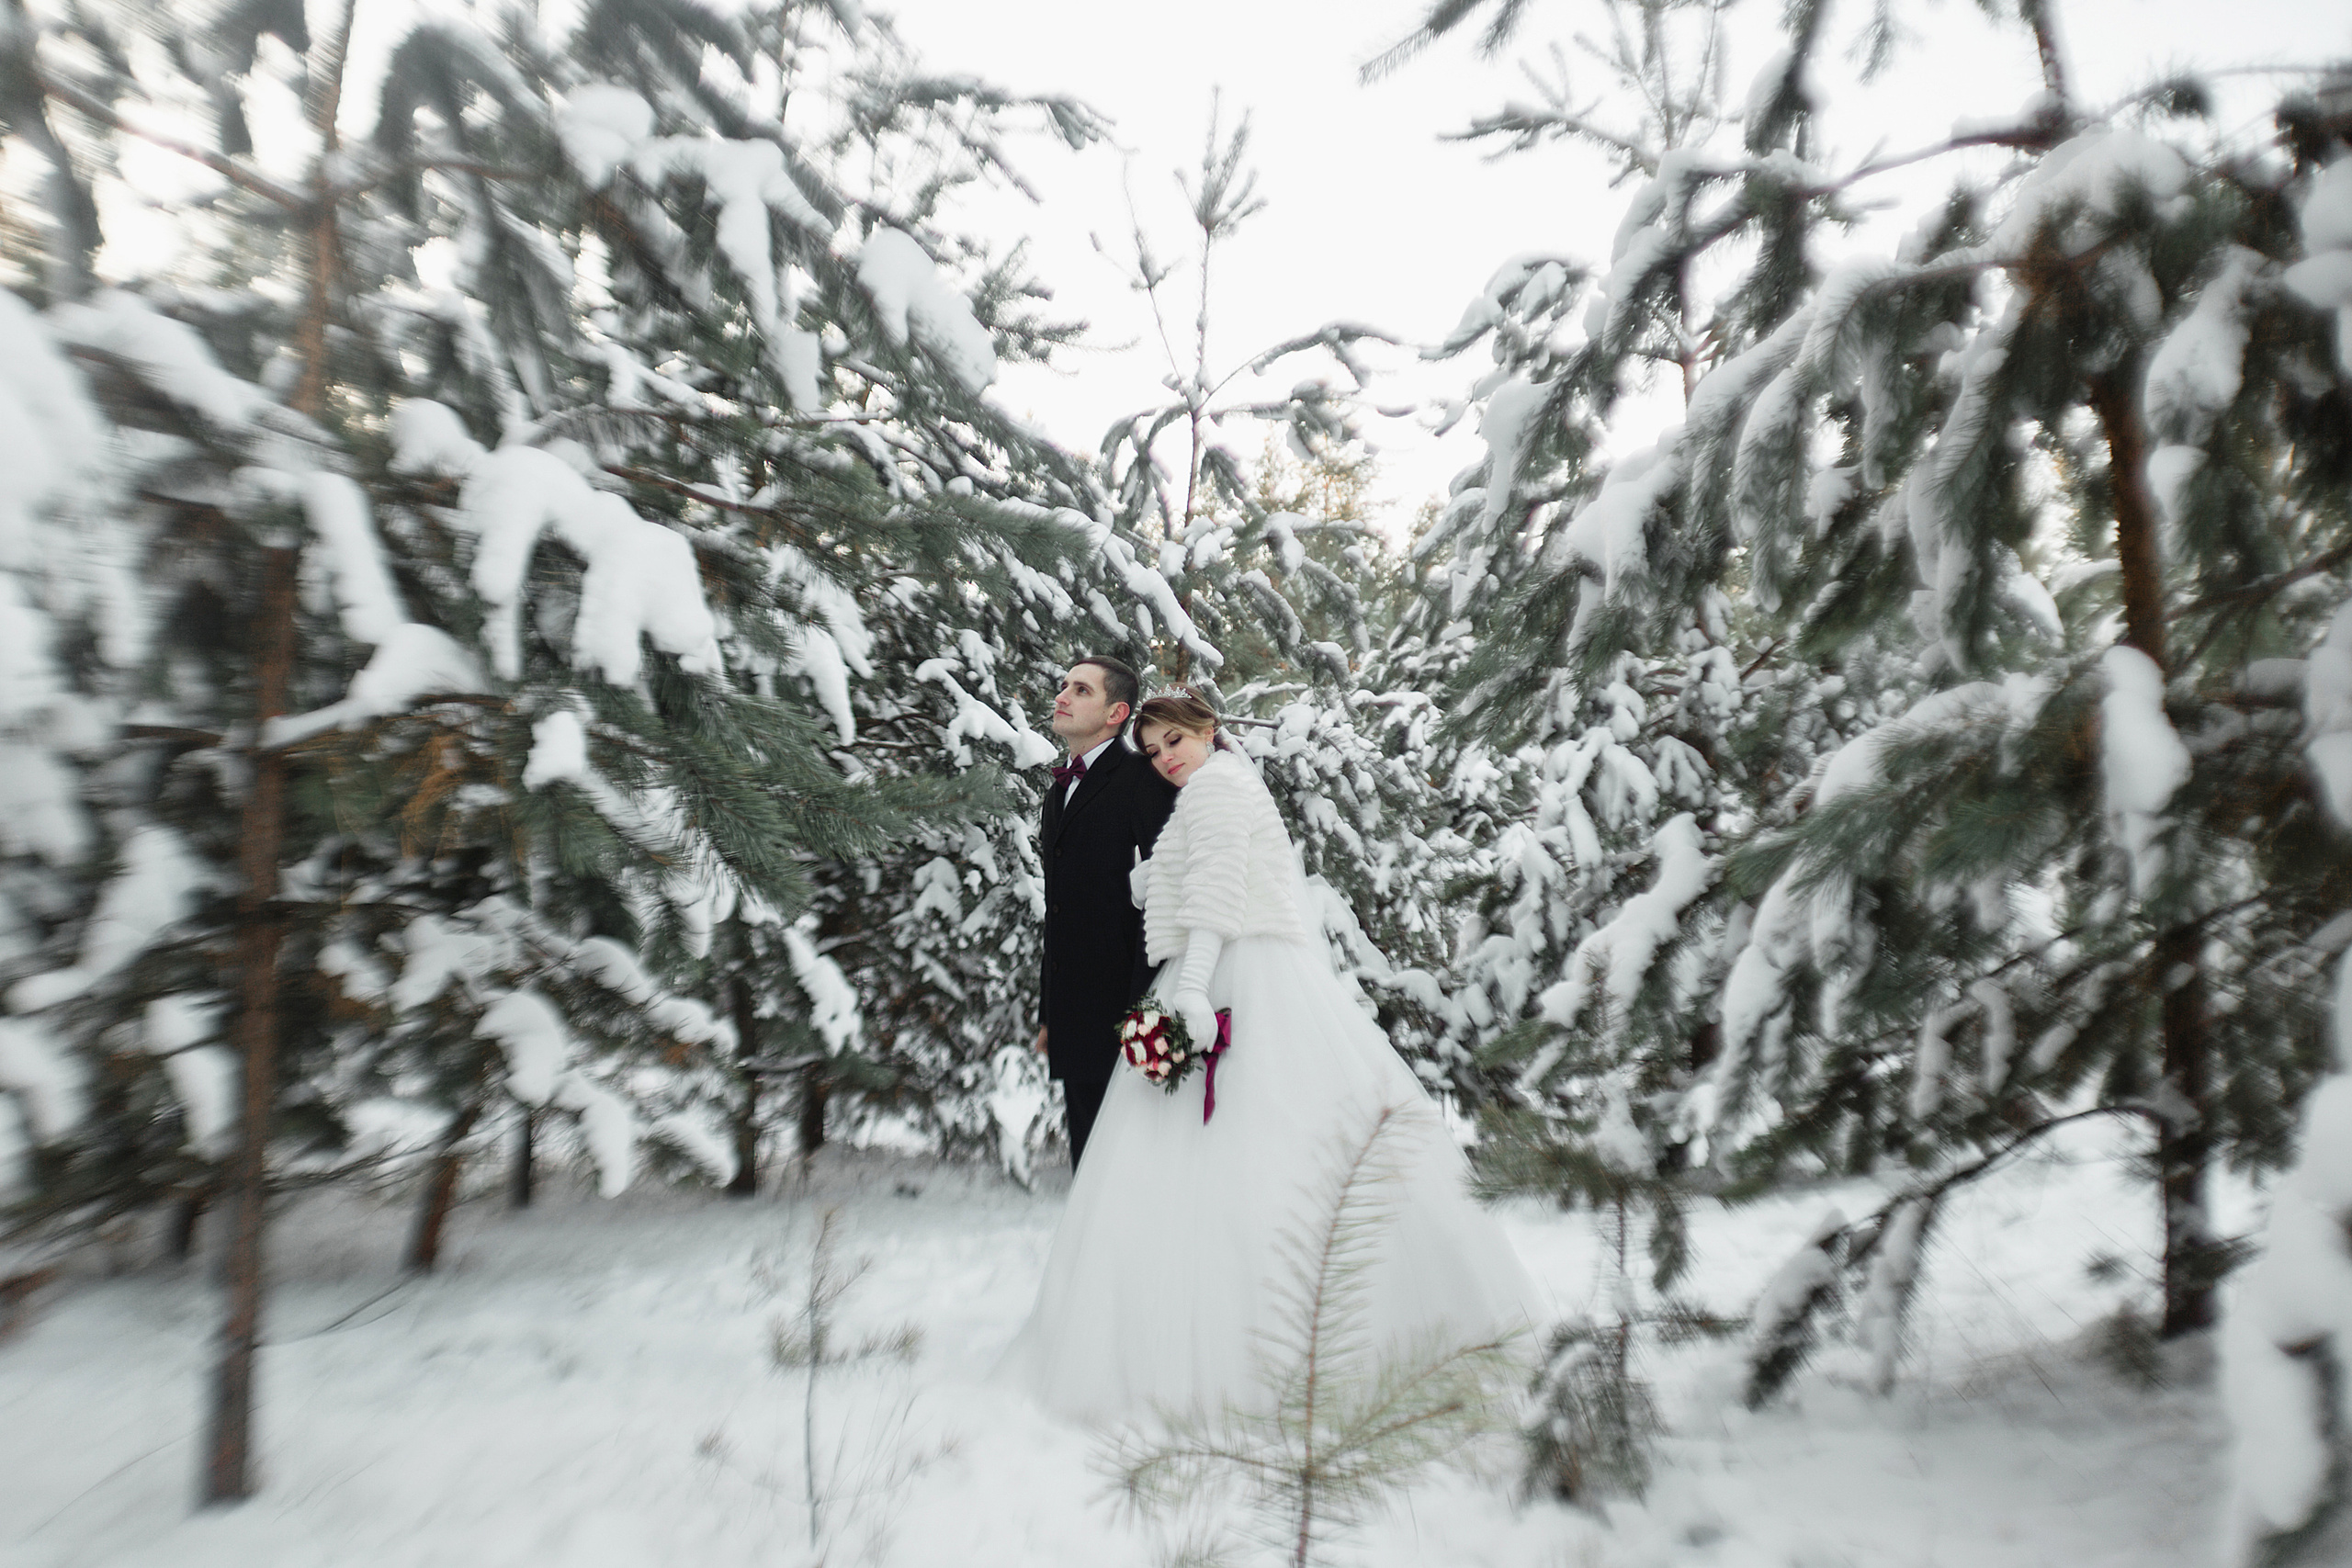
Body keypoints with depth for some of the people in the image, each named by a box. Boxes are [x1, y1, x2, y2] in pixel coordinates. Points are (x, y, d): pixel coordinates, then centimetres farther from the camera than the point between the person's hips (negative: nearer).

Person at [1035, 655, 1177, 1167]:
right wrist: (1048, 1013, 19)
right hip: (1075, 1019, 8)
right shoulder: (1060, 790, 19)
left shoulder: (1142, 780, -7)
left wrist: (1146, 1009, -20)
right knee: (1090, 1156, 15)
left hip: (1126, 1006, -8)